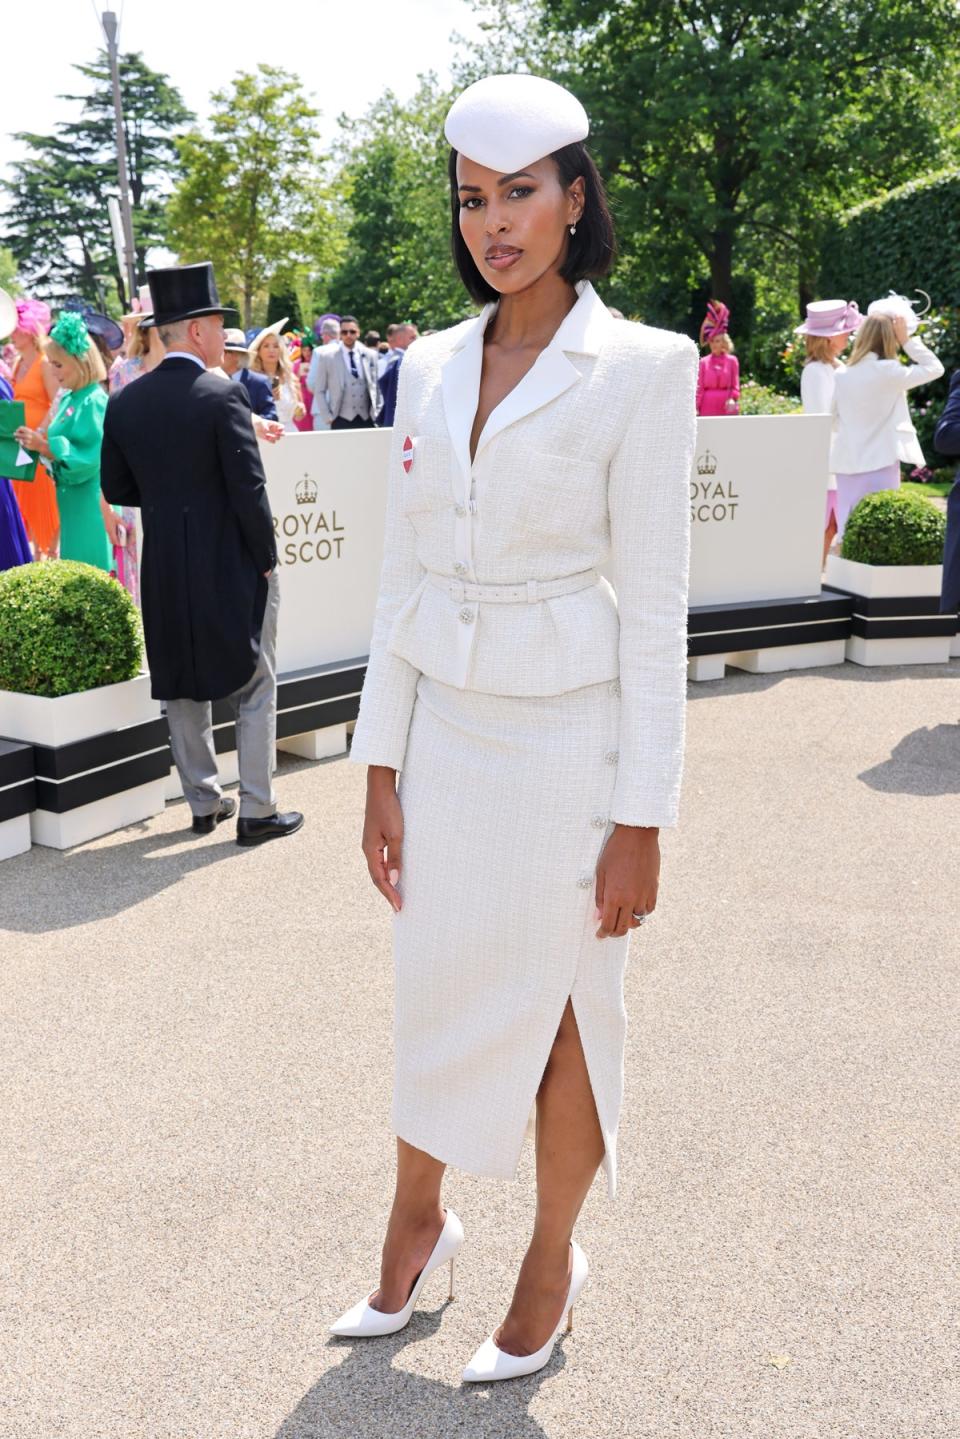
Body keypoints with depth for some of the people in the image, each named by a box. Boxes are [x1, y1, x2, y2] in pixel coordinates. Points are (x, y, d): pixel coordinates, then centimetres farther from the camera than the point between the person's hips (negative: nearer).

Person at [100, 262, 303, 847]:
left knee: (183, 688, 15)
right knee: (254, 689, 6)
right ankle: (257, 811, 8)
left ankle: (204, 802, 24)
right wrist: (267, 556, -6)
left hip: (166, 570, 5)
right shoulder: (225, 396, -15)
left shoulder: (126, 403, 1)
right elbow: (249, 489, -17)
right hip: (232, 567, -5)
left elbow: (118, 489, 8)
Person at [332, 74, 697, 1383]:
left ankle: (552, 1263, 33)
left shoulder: (639, 367, -10)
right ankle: (417, 1225, 41)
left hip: (568, 738, -4)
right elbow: (403, 576, 7)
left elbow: (655, 608, -11)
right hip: (444, 729, 5)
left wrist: (641, 820, -12)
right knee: (435, 993, 16)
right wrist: (381, 769, 6)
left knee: (563, 1010, 10)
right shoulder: (432, 366, 5)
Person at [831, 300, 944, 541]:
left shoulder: (842, 375, 3)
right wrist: (907, 340, 2)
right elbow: (935, 368, 0)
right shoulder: (888, 372, -11)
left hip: (847, 467, 5)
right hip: (880, 465, -5)